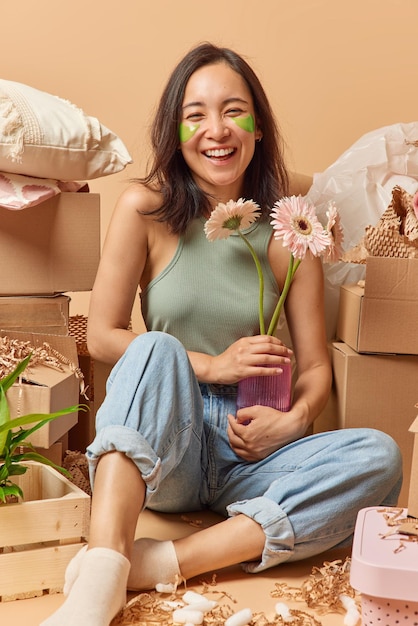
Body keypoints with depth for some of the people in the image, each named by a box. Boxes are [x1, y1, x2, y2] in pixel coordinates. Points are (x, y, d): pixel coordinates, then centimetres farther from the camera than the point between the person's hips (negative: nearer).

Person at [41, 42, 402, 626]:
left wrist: (295, 419, -19)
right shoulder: (146, 208, -3)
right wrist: (210, 367, -11)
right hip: (158, 450, -1)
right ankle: (103, 575, -44)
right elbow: (101, 336, -2)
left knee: (378, 456, -23)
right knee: (157, 347, -30)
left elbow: (315, 366, 3)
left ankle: (163, 562, -32)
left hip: (246, 452, 2)